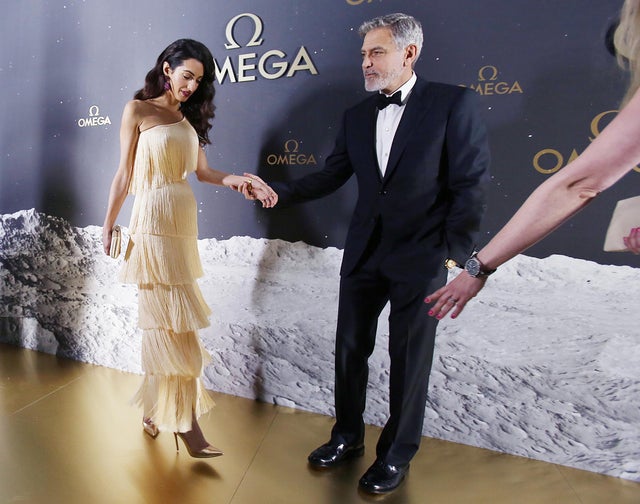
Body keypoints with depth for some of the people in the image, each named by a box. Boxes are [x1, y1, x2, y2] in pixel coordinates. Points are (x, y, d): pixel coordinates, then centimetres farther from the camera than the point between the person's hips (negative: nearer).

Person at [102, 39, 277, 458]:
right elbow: (125, 173, 1)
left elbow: (202, 171, 9)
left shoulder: (190, 117, 17)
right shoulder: (138, 110, 2)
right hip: (153, 219, -5)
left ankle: (156, 409, 23)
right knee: (175, 321, -7)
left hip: (184, 220, 5)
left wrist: (237, 181, -9)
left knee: (164, 317, 8)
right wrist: (109, 223, 4)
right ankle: (186, 423, 3)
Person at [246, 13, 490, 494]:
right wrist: (278, 191, -5)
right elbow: (330, 176, 8)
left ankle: (397, 454, 30)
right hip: (365, 255, 5)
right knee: (350, 348, 14)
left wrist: (451, 254, -11)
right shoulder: (357, 116, 10)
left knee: (409, 359, 7)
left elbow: (471, 186, -8)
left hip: (421, 258, -5)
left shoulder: (454, 103, -5)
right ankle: (348, 436, 37)